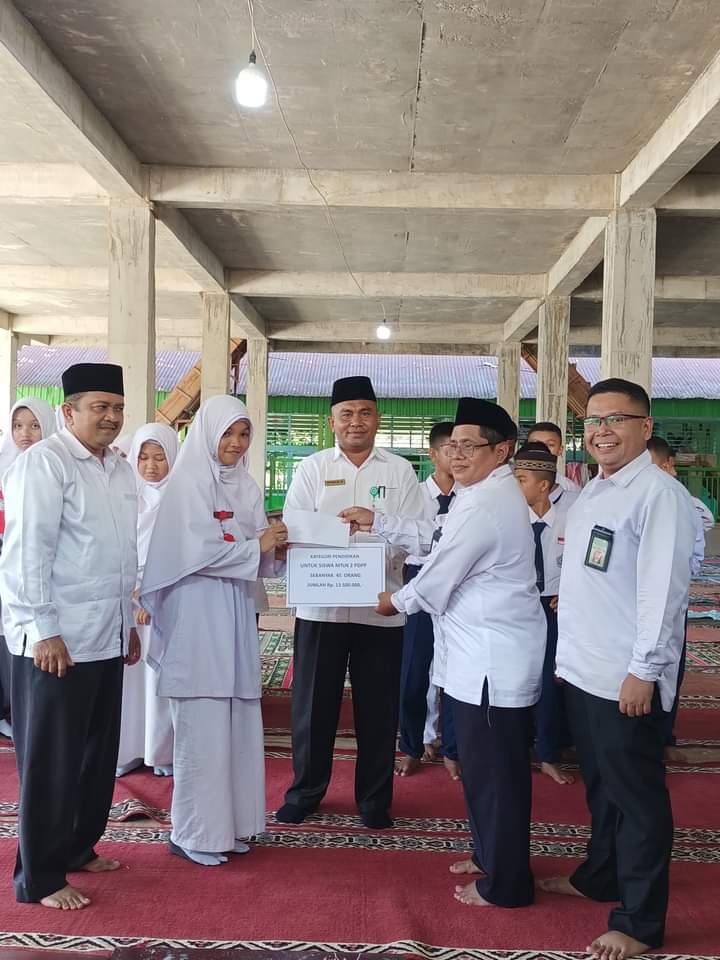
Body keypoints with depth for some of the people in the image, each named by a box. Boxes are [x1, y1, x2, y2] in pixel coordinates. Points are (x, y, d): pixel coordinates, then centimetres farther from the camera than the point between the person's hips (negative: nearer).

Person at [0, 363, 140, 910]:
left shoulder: (120, 470, 13)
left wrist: (128, 621, 18)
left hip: (105, 638, 8)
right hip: (55, 640, -7)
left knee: (98, 755, 16)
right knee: (52, 760, 3)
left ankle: (78, 849, 33)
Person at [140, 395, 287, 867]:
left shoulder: (247, 487, 13)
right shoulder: (187, 482, -5)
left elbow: (258, 555, 13)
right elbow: (198, 551, -14)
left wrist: (276, 546, -7)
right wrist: (257, 545, -12)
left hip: (237, 615, 6)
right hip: (197, 617, -6)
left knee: (238, 722, 9)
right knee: (202, 726, -3)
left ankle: (229, 821, 22)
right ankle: (194, 833, 10)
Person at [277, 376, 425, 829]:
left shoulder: (400, 471, 7)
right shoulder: (313, 468, 7)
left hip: (381, 607, 0)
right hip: (320, 605, 0)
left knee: (378, 706, 9)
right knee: (313, 703, 8)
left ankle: (374, 799, 26)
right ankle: (306, 791, 27)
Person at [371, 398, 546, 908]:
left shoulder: (484, 506, -21)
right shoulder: (495, 493, 12)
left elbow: (440, 573, -14)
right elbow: (441, 540, 19)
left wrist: (395, 601, 4)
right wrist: (378, 522, 18)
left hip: (494, 660, -11)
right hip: (490, 654, 11)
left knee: (494, 771, 3)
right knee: (485, 765, 21)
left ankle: (504, 882, 18)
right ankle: (491, 856, 37)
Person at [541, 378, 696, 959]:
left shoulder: (659, 494, -16)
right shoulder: (593, 492, 12)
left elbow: (663, 588, -20)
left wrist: (643, 671, -21)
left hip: (626, 677, -8)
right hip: (582, 668, 9)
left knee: (636, 796, 5)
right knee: (599, 783, 23)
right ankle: (600, 877, 42)